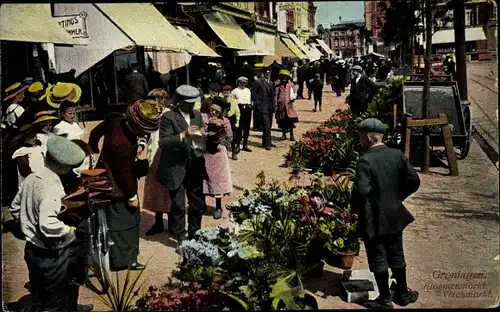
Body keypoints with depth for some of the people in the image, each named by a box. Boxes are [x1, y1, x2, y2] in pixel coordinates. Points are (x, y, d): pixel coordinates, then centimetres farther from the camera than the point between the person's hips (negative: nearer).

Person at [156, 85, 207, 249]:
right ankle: (181, 239, 17)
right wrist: (184, 134, -27)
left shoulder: (197, 115, 9)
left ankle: (194, 235, 31)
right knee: (178, 206, 2)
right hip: (176, 169, -6)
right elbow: (163, 142, -18)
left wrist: (204, 136, -5)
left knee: (198, 204, 14)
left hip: (195, 166, 6)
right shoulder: (168, 117, -10)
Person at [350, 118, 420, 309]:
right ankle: (403, 294, 33)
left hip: (373, 219, -6)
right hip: (395, 215, 6)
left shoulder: (365, 160, -20)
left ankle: (385, 300, 17)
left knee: (378, 259, 7)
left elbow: (361, 191, -27)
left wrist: (355, 209, -10)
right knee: (396, 255, 20)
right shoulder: (397, 155, -2)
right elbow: (413, 181, 2)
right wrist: (397, 197, 14)